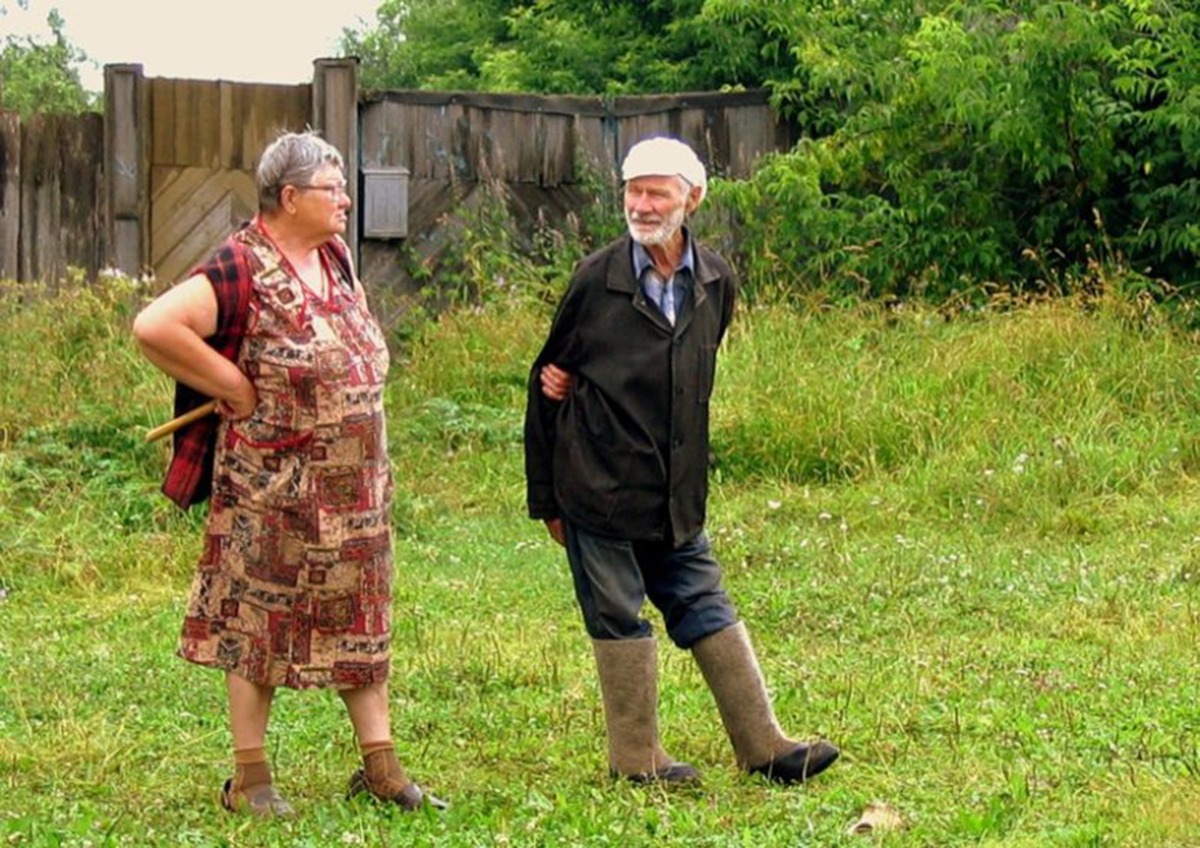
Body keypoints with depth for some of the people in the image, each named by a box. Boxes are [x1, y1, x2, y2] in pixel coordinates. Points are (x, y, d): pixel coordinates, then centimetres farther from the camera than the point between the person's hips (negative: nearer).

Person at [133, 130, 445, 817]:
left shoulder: (336, 258, 8)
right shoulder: (243, 271, -16)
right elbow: (154, 327, -27)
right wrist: (236, 389, -19)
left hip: (356, 487, 7)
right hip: (272, 489, -7)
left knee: (363, 622, 10)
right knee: (259, 624, 3)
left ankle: (381, 766, 17)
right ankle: (250, 779, 11)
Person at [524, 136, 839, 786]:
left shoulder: (715, 282, 4)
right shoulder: (596, 279, -7)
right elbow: (547, 382, 1)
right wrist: (545, 498, 3)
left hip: (677, 492, 4)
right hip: (599, 484, -4)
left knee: (705, 609, 9)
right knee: (619, 620, 3)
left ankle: (763, 747, 11)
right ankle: (635, 757, 13)